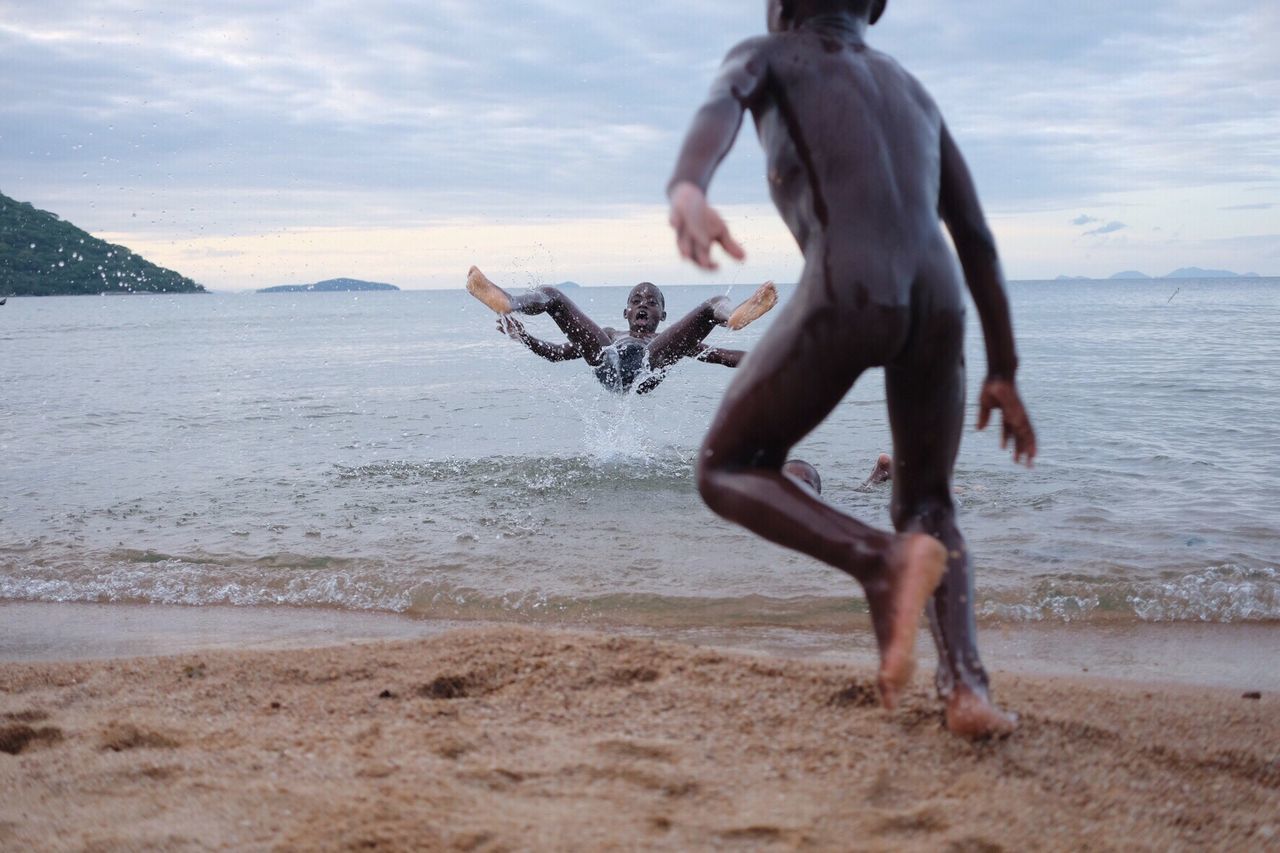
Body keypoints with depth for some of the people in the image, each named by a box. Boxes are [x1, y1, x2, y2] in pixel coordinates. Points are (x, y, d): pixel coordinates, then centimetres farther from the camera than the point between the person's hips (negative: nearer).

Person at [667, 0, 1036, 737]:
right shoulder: (913, 92, 36)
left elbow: (717, 110, -8)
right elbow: (977, 240, 30)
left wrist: (688, 193, -31)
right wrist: (1004, 375, 32)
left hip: (847, 298, -5)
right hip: (936, 307, 5)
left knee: (729, 475, 14)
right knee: (926, 508, 25)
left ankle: (884, 564, -15)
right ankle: (967, 687, -2)